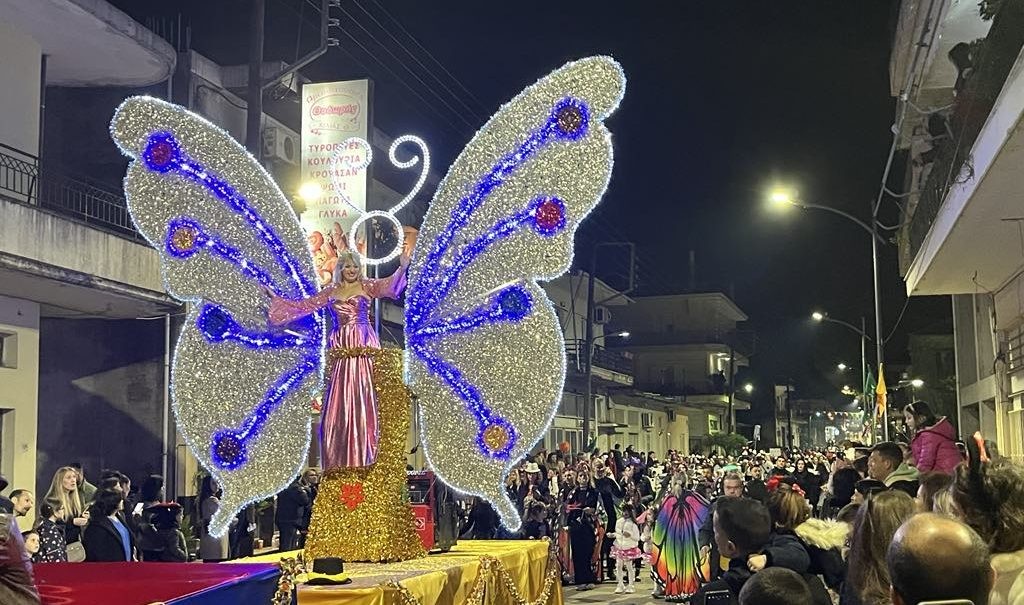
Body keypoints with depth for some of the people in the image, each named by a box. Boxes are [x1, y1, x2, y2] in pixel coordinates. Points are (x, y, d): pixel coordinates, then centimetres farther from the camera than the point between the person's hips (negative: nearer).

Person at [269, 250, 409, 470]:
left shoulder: (367, 286, 6)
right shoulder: (331, 291, 15)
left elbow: (390, 285, -12)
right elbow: (303, 306, 22)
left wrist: (402, 268, -28)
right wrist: (275, 299, 24)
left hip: (364, 345, -3)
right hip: (341, 347, 3)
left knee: (362, 396, -6)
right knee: (340, 399, 1)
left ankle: (364, 454, -4)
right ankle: (342, 458, 4)